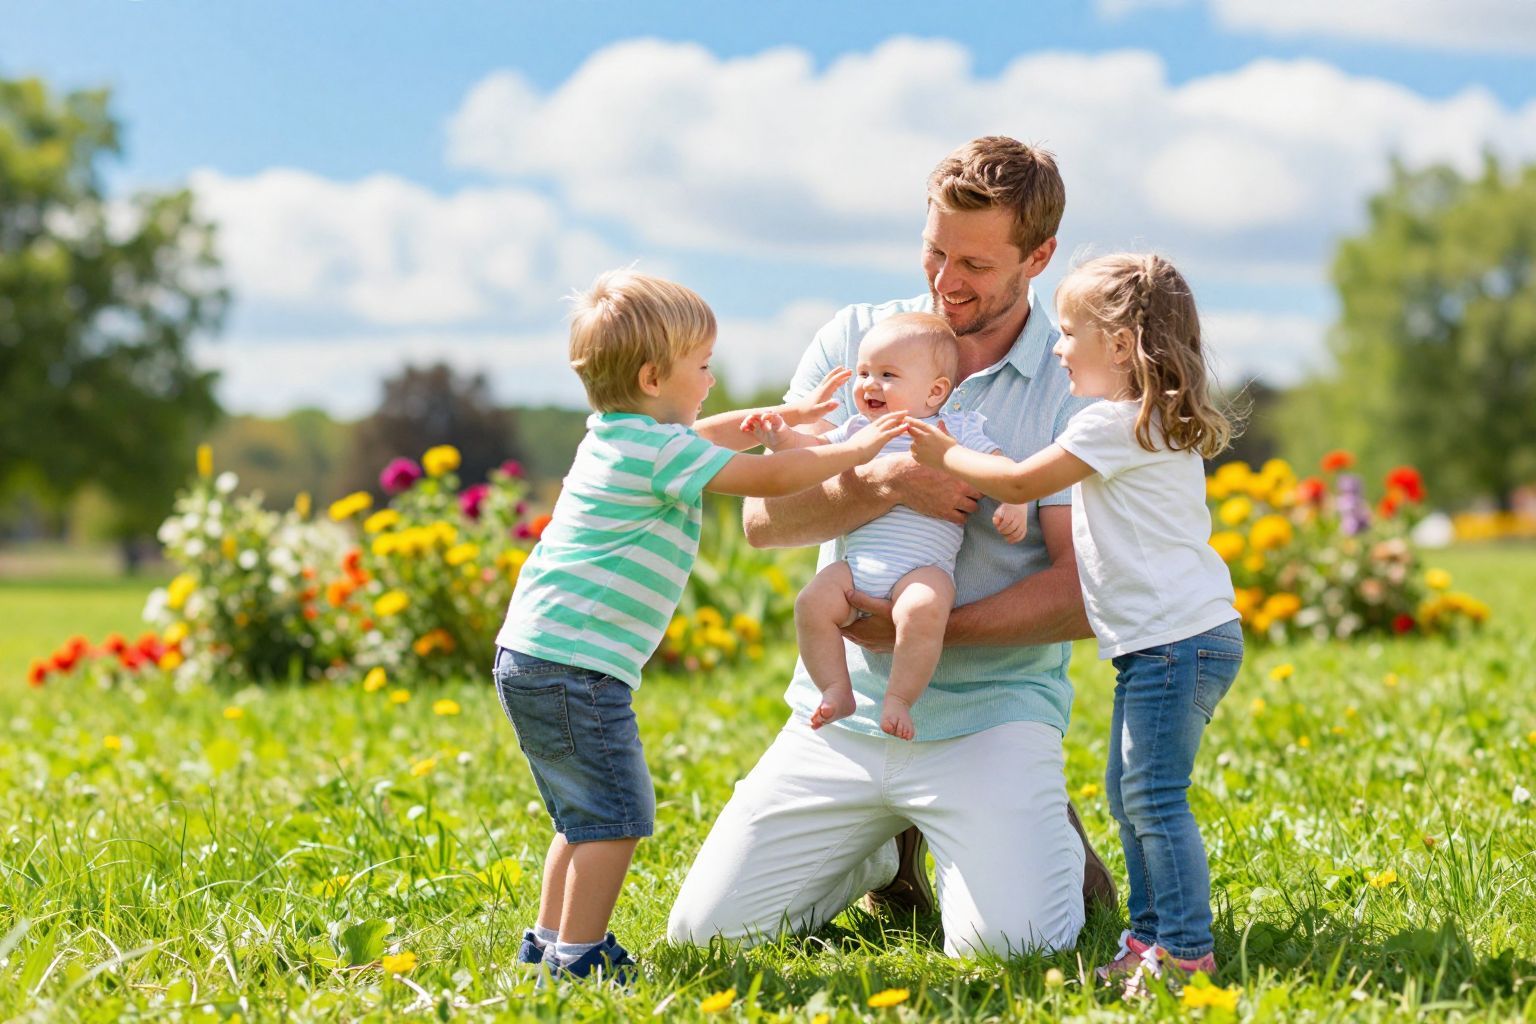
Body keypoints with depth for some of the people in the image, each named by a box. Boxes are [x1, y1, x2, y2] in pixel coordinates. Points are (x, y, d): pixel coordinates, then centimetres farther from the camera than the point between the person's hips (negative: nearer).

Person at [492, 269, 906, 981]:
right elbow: (768, 477, -11)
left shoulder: (617, 433, 15)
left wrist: (790, 415, 34)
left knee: (584, 814, 20)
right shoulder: (660, 450, -14)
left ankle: (549, 940, 26)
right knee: (617, 814, -6)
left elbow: (705, 434, 33)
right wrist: (855, 450, 1)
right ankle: (577, 957, -3)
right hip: (575, 668, -10)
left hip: (530, 658, 10)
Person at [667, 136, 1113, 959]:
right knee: (704, 928, -2)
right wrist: (885, 484, -22)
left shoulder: (1076, 386, -7)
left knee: (1007, 943, -23)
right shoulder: (855, 340, 3)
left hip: (989, 712, -3)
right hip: (844, 708, 3)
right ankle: (887, 851, 25)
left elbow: (1085, 594, -12)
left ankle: (1041, 837, 13)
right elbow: (764, 516, -4)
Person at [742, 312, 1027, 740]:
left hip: (924, 567, -4)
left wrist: (1013, 503, -14)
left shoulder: (958, 429, 10)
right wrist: (781, 437, 7)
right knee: (813, 602, -21)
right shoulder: (859, 429, 23)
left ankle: (898, 698, -23)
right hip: (856, 563, 4)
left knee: (922, 609, -35)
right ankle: (837, 691, -9)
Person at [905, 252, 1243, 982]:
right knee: (1128, 789, 14)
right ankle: (1152, 934, 20)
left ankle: (1187, 948, -5)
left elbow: (1019, 483, -8)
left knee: (1153, 796, -9)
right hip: (1157, 642, 11)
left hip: (1179, 639, -11)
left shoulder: (1113, 424, -15)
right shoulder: (1150, 424, 17)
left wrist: (944, 455, 4)